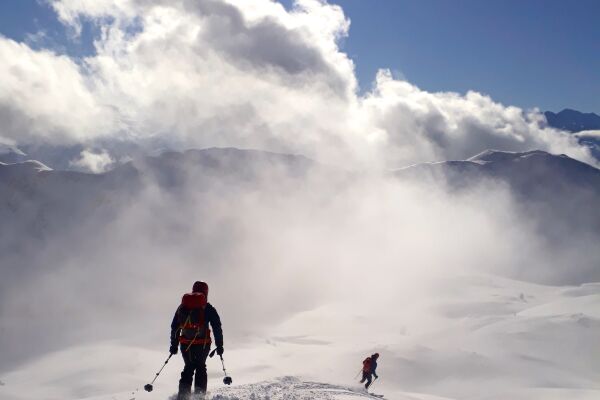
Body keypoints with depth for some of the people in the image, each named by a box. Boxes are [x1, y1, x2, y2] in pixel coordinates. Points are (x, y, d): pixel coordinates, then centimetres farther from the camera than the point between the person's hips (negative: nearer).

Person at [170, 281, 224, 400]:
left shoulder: (182, 306, 10)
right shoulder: (208, 309, -1)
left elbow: (174, 327, 13)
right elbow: (217, 328, -3)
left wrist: (174, 345, 18)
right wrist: (219, 346, 2)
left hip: (185, 344, 3)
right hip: (203, 344, -3)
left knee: (188, 367, 19)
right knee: (200, 368, 17)